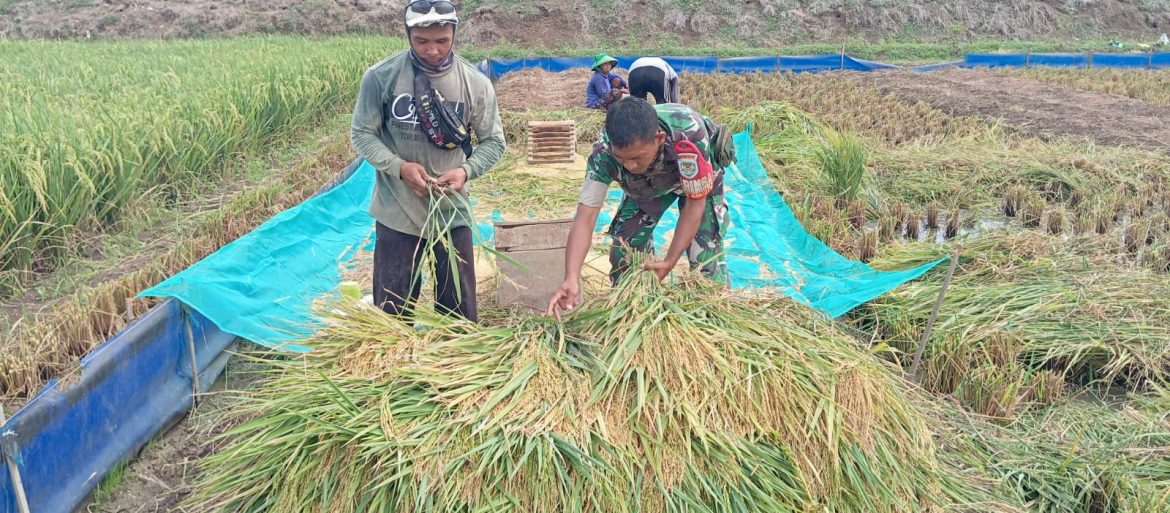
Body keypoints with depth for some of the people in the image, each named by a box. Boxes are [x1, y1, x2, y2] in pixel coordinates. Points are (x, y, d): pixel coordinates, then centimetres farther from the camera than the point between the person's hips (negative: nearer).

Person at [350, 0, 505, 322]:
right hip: (396, 214, -1)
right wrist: (399, 167, -20)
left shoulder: (476, 83, -7)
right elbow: (362, 134, -3)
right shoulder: (381, 76, -10)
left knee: (460, 311, 13)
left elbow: (494, 141, 2)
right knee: (393, 311, 13)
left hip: (452, 213, 1)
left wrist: (466, 170, -18)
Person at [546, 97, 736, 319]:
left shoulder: (689, 134, -45)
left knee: (705, 250, -14)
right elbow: (585, 216, -39)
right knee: (625, 246, -7)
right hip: (645, 185, 2)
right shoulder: (604, 152, -38)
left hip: (699, 178, -2)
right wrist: (572, 279, -52)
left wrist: (669, 262, -37)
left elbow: (695, 203, -32)